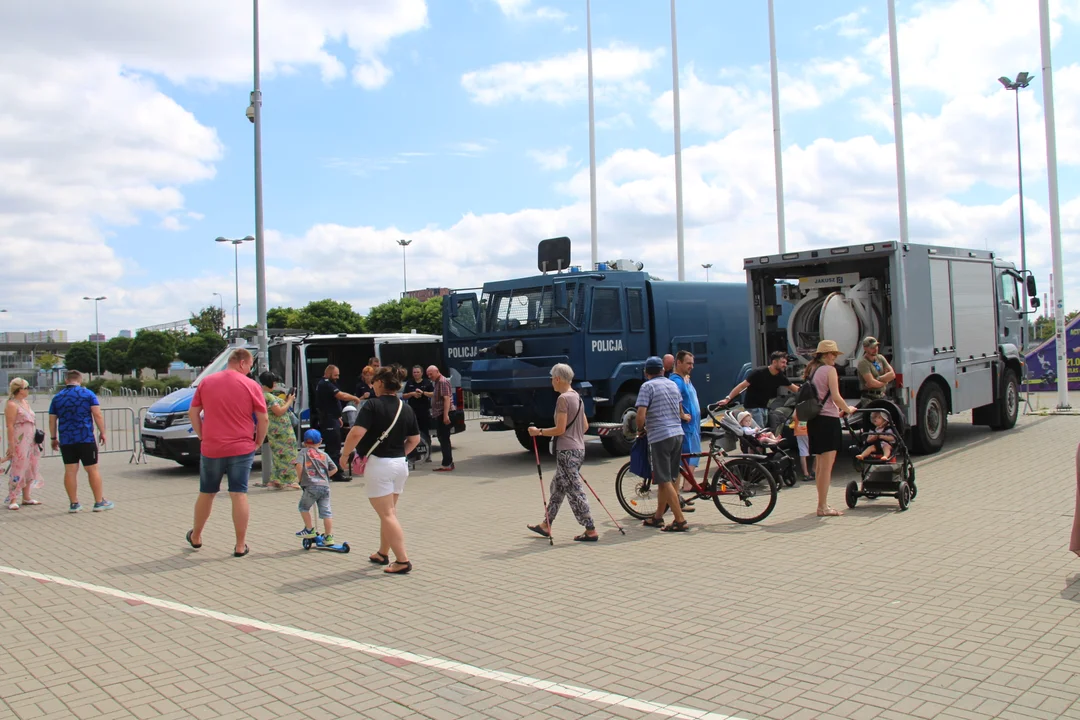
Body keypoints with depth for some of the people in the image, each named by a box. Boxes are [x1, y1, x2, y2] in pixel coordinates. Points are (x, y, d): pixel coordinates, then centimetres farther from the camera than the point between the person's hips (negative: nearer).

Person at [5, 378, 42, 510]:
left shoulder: (25, 402, 16)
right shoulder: (12, 405, -10)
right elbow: (10, 426, -15)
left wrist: (36, 441, 19)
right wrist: (11, 446, -19)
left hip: (30, 442, 9)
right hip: (19, 441, -9)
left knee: (29, 469, 11)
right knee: (18, 469, -7)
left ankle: (26, 497, 20)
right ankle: (12, 500, -1)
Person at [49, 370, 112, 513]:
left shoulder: (57, 397, 9)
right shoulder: (88, 394, -1)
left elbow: (52, 420, 11)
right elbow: (97, 415, -8)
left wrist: (53, 438, 20)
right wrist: (102, 432, 0)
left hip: (65, 440, 3)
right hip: (85, 438, -3)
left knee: (70, 471, 5)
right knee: (92, 470, 2)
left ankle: (74, 504, 7)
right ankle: (99, 502, 5)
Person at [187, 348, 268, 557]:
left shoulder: (206, 382, 4)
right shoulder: (251, 386, -6)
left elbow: (193, 413, 8)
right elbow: (263, 420, -5)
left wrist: (202, 436, 15)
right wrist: (258, 443, 7)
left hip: (211, 449, 3)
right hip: (241, 449, -3)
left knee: (206, 494, 17)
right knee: (239, 495, 0)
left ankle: (195, 537, 35)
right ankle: (240, 545, 2)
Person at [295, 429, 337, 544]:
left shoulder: (303, 452, 7)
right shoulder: (324, 454, 17)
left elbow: (299, 465, -9)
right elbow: (334, 468, 17)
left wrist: (299, 478, 5)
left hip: (311, 486, -4)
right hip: (325, 485, 4)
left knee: (303, 507, 19)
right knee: (326, 511, 4)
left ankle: (310, 530, 17)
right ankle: (329, 537, 3)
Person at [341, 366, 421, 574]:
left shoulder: (372, 405, -14)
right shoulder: (406, 408, 6)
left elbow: (356, 433, -23)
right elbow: (415, 439, 12)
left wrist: (344, 454, -9)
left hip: (378, 464, -7)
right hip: (401, 464, 7)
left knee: (387, 515, -3)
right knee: (390, 511, 20)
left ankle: (402, 561, -6)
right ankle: (382, 554, 32)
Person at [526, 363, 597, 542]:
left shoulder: (563, 398, -15)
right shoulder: (577, 397, 13)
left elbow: (560, 429, -19)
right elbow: (585, 426, 18)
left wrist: (539, 432, -8)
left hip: (567, 451, -10)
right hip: (579, 449, 10)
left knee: (574, 492, -5)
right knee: (557, 487, 18)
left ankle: (590, 531, -2)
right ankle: (546, 525, 27)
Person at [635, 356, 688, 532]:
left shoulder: (647, 386, -7)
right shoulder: (673, 384, 15)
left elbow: (641, 415, -15)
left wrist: (640, 430, 3)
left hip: (660, 436, -7)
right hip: (678, 434, 7)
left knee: (665, 481, -3)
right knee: (666, 478, 15)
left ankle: (680, 521, -6)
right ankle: (657, 517, 24)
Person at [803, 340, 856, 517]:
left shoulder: (811, 370, 15)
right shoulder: (829, 370, -9)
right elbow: (836, 397, -16)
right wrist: (848, 409, 3)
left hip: (813, 420, 8)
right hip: (828, 419, -8)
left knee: (820, 465, 16)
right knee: (827, 466, -5)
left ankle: (822, 503, 23)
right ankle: (823, 507, -4)